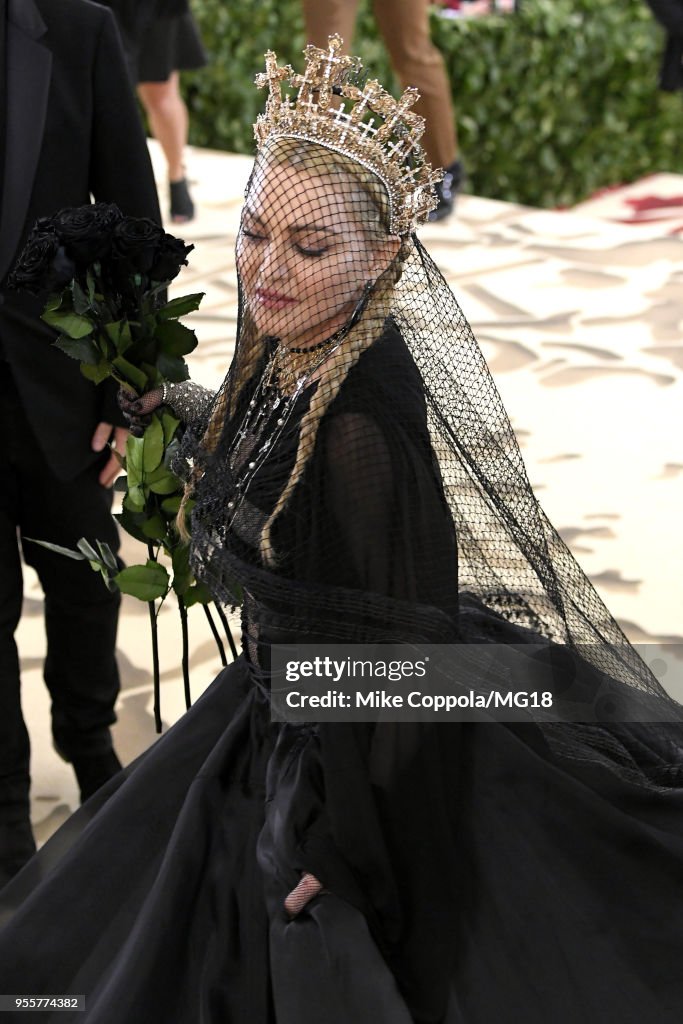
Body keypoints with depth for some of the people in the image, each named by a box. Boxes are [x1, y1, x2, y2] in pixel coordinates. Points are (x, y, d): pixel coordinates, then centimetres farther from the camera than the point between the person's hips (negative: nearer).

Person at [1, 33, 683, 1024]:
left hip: (369, 750, -8)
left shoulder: (365, 422, -33)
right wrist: (173, 402, 12)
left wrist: (335, 840, -20)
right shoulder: (292, 350, -8)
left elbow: (391, 655, -26)